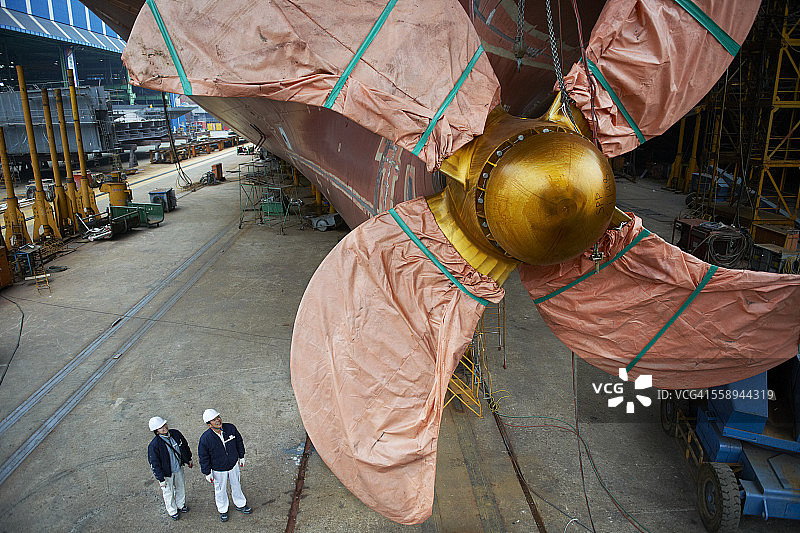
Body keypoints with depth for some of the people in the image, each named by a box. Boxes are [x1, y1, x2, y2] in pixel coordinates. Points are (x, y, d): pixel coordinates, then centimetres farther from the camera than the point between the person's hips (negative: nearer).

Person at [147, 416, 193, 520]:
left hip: (179, 468, 5)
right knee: (168, 492, 18)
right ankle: (172, 511, 44)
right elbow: (154, 464, -21)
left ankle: (181, 504, 53)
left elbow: (185, 446, 4)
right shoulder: (154, 445, -29)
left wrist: (189, 459, 14)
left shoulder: (176, 434, -15)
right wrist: (161, 479, -17)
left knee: (180, 487, 26)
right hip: (166, 473, -5)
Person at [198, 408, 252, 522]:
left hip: (233, 464, 3)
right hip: (218, 469, -3)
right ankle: (223, 510, 45)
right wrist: (207, 473, -6)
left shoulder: (231, 428, -20)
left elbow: (239, 442, -1)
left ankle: (240, 504, 48)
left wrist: (241, 456, 8)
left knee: (236, 485, 23)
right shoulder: (205, 439, -28)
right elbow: (203, 457, -13)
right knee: (220, 490, 19)